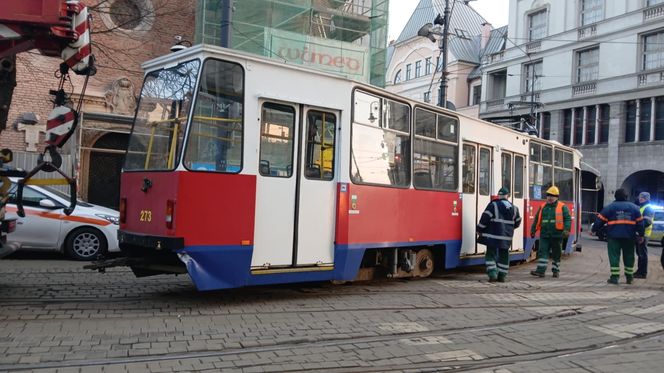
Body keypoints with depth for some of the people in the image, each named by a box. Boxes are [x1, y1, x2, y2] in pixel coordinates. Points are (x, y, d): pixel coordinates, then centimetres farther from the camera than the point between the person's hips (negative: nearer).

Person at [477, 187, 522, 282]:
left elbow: (485, 218, -12)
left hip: (493, 236, -4)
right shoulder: (513, 208, 8)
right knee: (503, 256, 14)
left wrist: (479, 230, 0)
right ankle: (502, 276, 17)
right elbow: (517, 222, 17)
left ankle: (492, 274, -8)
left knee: (491, 255, 3)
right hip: (506, 237, 4)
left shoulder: (493, 205, -9)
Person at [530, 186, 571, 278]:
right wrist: (533, 230, 13)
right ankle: (540, 270, -6)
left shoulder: (562, 207, 0)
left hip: (557, 235, -3)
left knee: (556, 254, 9)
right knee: (542, 252, -5)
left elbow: (568, 219, -7)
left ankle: (556, 270, 21)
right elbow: (537, 219, 16)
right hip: (544, 235, 3)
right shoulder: (543, 207, 11)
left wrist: (566, 230, -20)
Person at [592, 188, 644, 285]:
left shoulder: (610, 207, -1)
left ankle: (614, 277, -7)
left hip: (614, 236, -3)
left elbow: (600, 220, -3)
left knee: (614, 255, -1)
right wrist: (641, 235, 14)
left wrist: (594, 229, 6)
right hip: (629, 237, 3)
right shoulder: (634, 207, 8)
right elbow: (640, 222, 9)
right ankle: (629, 276, 21)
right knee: (629, 256, 14)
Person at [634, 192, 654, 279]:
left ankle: (643, 273, -4)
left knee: (642, 253, -7)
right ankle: (639, 271, 22)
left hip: (644, 234, -10)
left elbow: (647, 222, -20)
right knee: (639, 253, 14)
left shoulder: (648, 208, -10)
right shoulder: (641, 207, 20)